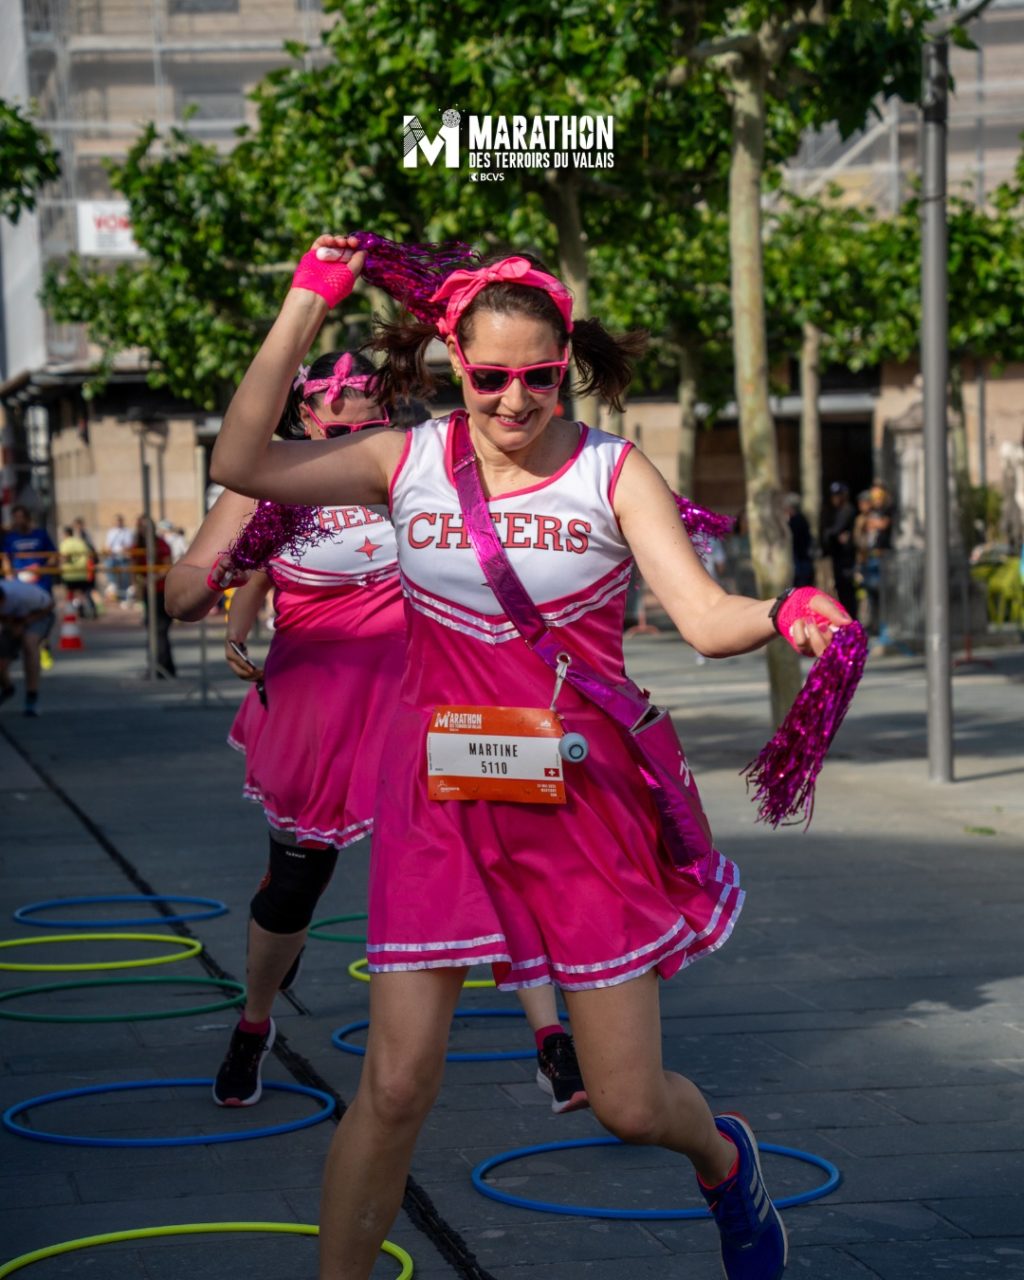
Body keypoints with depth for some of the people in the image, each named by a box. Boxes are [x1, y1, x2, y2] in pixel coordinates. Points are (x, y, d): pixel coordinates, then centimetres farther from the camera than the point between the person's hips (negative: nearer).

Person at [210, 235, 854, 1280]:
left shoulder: (612, 472, -5)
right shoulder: (408, 462, -1)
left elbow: (706, 619, -14)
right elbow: (241, 466, -12)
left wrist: (786, 615, -37)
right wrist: (307, 304, -15)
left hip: (583, 800, -1)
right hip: (442, 801, 1)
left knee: (629, 1105, 6)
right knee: (395, 1084, -7)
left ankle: (724, 1161, 43)